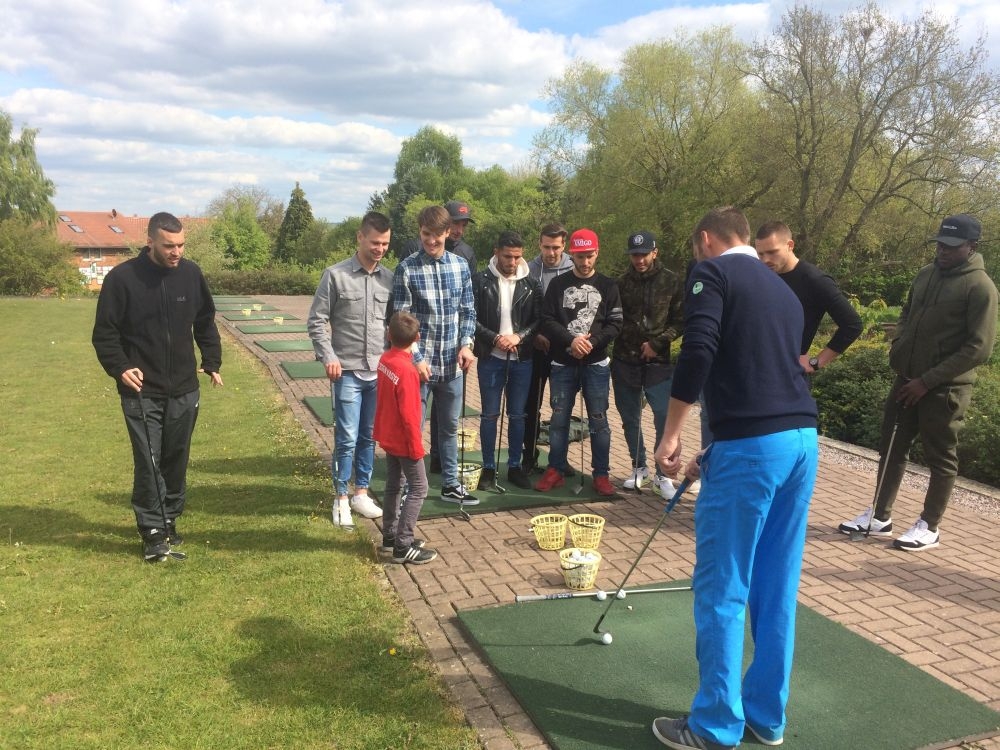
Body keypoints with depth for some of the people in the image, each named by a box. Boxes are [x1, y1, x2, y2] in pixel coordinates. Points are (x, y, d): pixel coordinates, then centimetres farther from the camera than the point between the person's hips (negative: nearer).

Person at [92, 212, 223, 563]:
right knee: (148, 462, -3)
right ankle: (153, 531, 10)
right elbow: (104, 332, -3)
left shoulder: (191, 274, 0)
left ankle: (169, 520, 28)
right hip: (142, 392, -3)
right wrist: (119, 368, -15)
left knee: (176, 460, 12)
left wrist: (212, 362, 5)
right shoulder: (122, 278, -9)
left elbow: (205, 323, 13)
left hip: (184, 390, 3)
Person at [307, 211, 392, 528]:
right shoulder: (336, 275, -5)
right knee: (347, 439, -1)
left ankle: (361, 493, 26)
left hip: (381, 372, 4)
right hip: (348, 372, -3)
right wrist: (328, 357, -12)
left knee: (369, 438, 12)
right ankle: (341, 499, 14)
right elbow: (317, 321, -3)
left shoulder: (390, 278, 6)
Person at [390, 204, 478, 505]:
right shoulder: (407, 268, -7)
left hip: (452, 364, 4)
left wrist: (466, 344, -6)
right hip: (419, 363, -4)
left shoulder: (460, 266, 4)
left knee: (450, 426, 15)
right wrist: (416, 359, -15)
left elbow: (468, 311, 9)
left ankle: (450, 485, 29)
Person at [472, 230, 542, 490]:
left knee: (517, 415, 9)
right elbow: (471, 319, -6)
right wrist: (495, 338, -16)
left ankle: (515, 466, 20)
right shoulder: (481, 281, -4)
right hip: (490, 358, -2)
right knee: (490, 414, 4)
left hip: (521, 358, 2)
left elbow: (539, 320, 3)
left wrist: (519, 337, -13)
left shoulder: (531, 284, 3)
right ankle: (489, 467, 15)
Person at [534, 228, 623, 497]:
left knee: (598, 420, 2)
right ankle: (555, 471, 17)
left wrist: (592, 341, -16)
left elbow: (615, 323, -1)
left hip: (596, 364, -1)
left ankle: (601, 474, 11)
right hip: (562, 364, 1)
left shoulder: (608, 286, 4)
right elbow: (547, 321, -2)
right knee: (559, 418, 7)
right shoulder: (558, 284, 5)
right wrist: (571, 340, -16)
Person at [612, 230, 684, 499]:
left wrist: (657, 343, -10)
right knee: (630, 418, 10)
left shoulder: (670, 281, -1)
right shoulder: (622, 283, 3)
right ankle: (639, 468, 26)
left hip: (658, 362, -2)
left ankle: (663, 475, 6)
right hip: (624, 362, 2)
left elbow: (680, 321, 0)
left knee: (665, 418, -8)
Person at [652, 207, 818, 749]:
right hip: (802, 439, 8)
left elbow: (698, 353, -16)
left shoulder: (712, 272, 0)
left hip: (751, 444, -8)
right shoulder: (784, 291, 24)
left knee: (722, 589, 4)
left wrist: (670, 436, -8)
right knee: (777, 587, 16)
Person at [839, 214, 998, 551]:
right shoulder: (926, 274, 9)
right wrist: (897, 346, 3)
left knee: (941, 458, 7)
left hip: (944, 388, -7)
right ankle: (880, 516, 23)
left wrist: (927, 381, -18)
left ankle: (929, 526, 18)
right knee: (891, 448, 11)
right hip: (906, 379, 7)